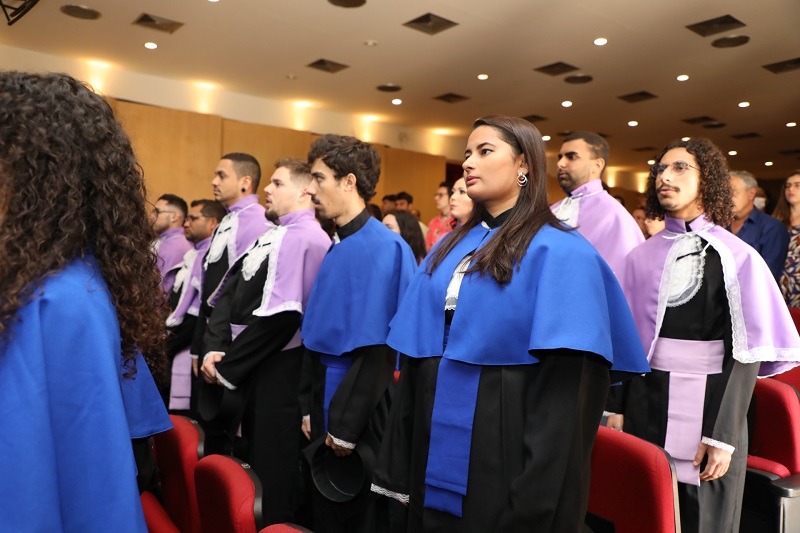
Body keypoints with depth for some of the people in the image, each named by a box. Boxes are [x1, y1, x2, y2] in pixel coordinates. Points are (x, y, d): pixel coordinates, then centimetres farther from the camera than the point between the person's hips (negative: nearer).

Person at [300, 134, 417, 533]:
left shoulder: (383, 248, -18)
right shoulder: (339, 246, 8)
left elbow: (377, 347, -21)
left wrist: (346, 426, -18)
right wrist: (312, 409, 12)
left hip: (362, 424, -8)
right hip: (329, 415, 8)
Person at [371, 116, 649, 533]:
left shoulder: (561, 253, -11)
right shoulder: (450, 249, 8)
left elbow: (566, 387, -17)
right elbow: (416, 357, 8)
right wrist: (399, 466, 7)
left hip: (506, 458, -6)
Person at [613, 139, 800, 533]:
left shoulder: (736, 257, -6)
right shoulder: (642, 257, 4)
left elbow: (746, 352, -8)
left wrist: (722, 437, -13)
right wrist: (617, 408, 2)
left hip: (707, 407, -3)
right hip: (646, 404, 3)